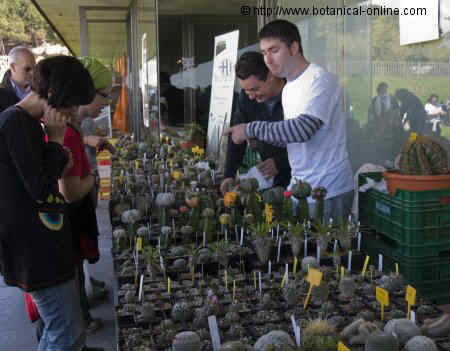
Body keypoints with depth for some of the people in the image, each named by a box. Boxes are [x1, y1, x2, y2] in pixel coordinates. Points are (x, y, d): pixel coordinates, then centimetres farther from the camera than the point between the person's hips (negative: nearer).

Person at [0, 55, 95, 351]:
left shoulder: (30, 122, 13)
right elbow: (39, 189, -20)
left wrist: (60, 162, 3)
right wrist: (56, 139, -13)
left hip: (49, 242, 10)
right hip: (34, 248, -10)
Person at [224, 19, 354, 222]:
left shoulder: (320, 80, -14)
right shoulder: (288, 89, 15)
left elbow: (303, 128, -27)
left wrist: (251, 130, -21)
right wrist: (260, 139, 1)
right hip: (299, 189, 8)